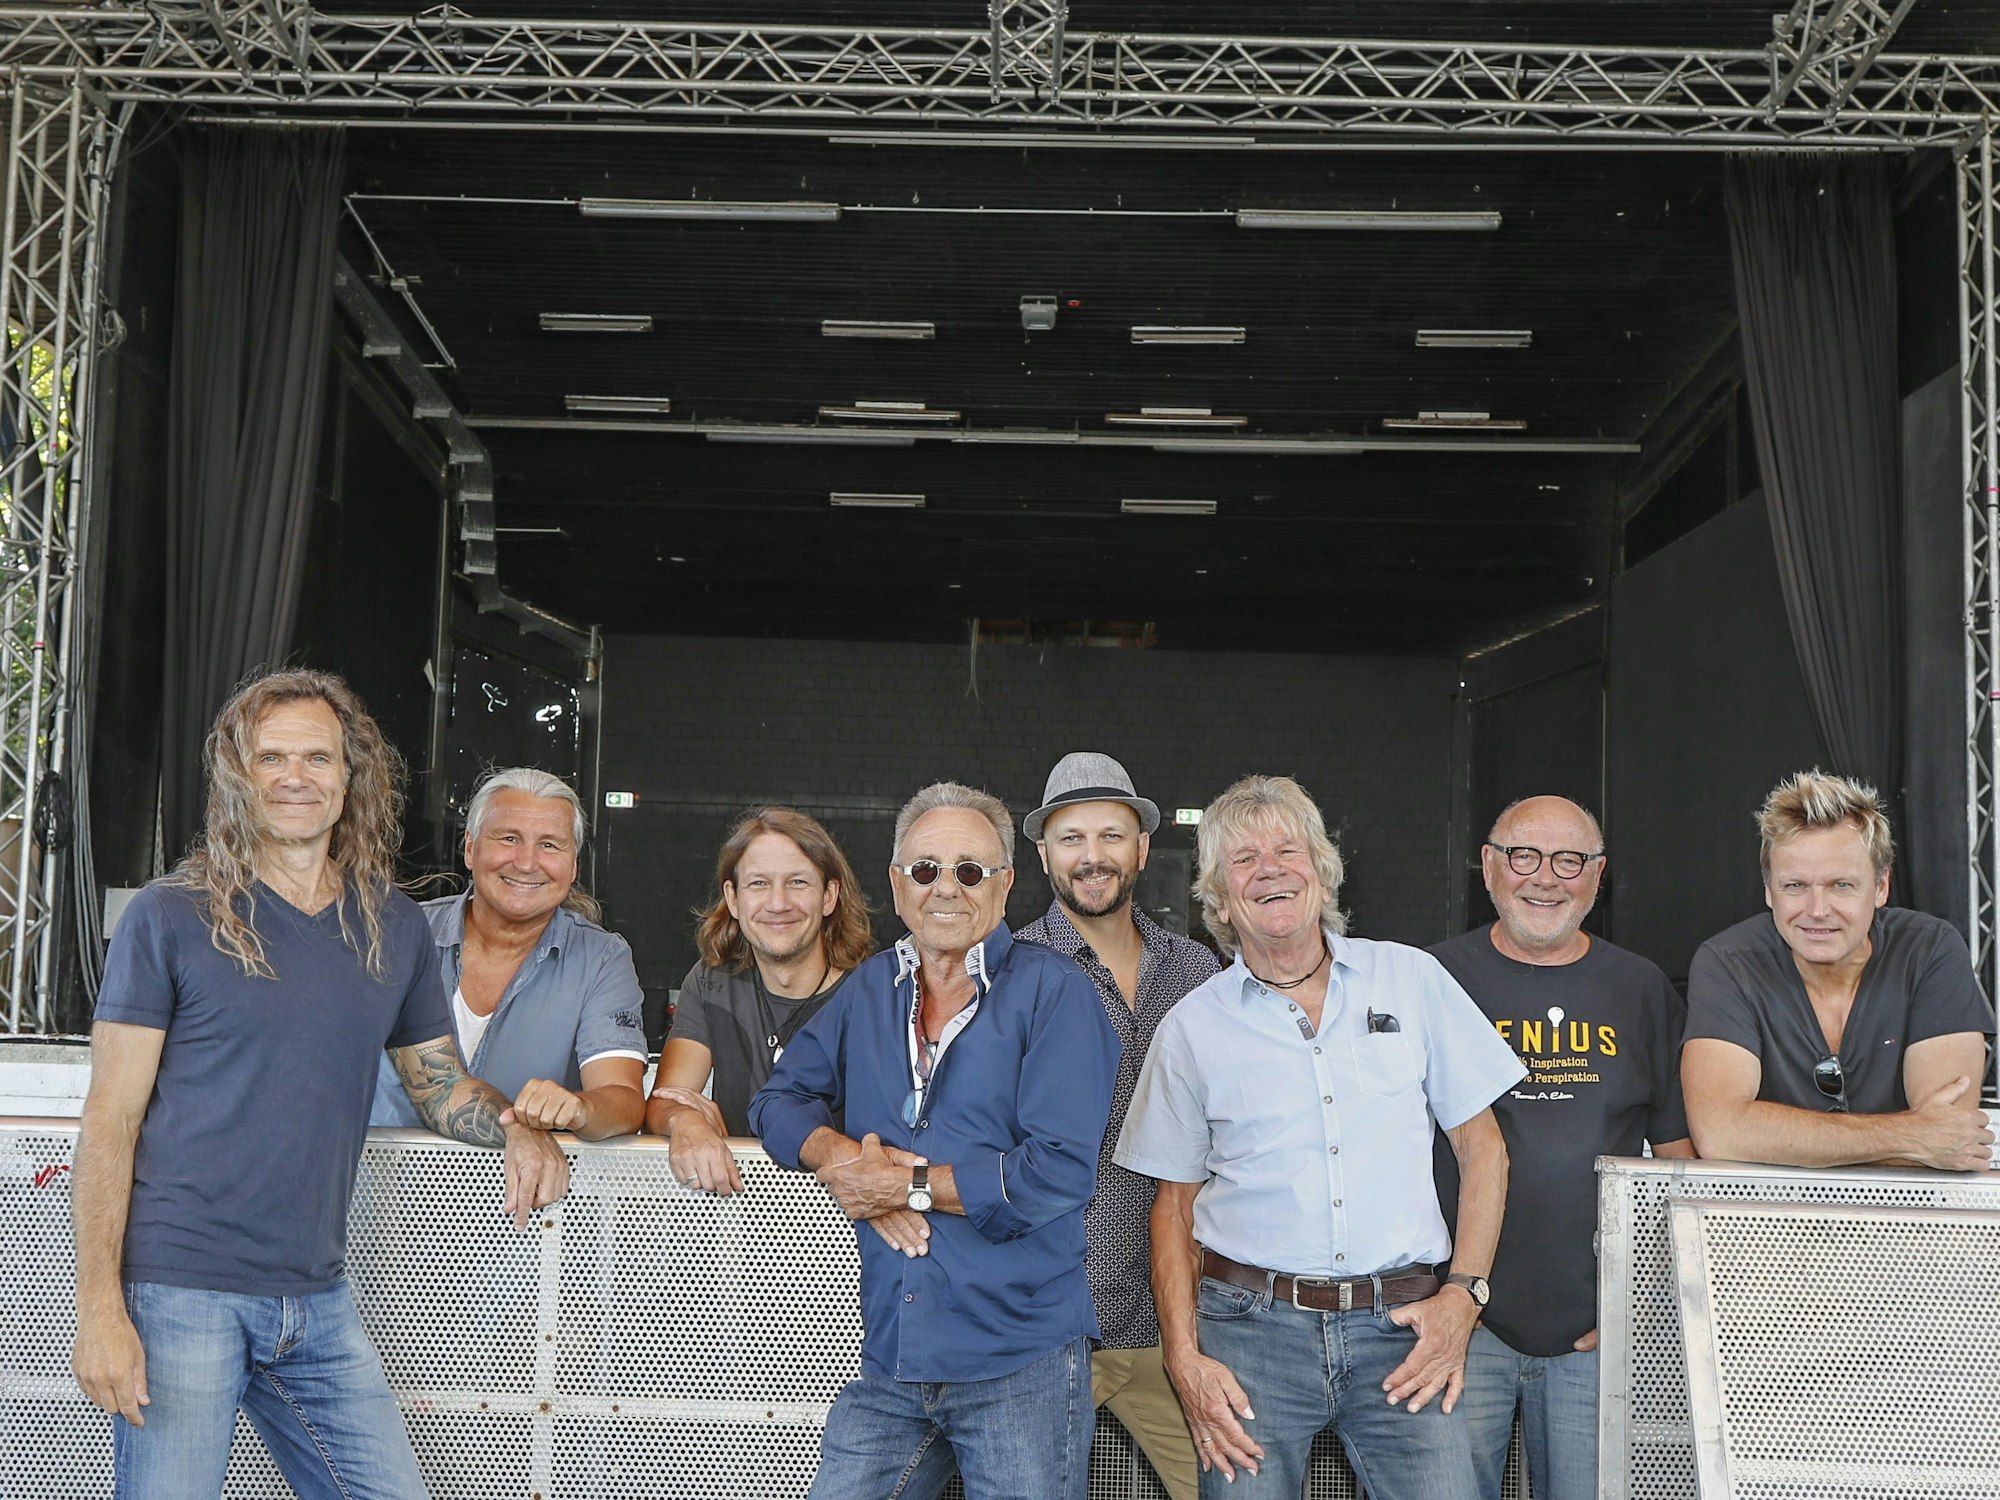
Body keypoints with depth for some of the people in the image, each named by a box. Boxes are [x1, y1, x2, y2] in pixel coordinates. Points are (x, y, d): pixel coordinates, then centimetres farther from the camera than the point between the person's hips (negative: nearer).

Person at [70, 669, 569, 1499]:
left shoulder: (394, 926, 8)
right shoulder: (169, 916, -4)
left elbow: (439, 1081, 18)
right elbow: (110, 1118, -5)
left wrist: (515, 1128, -4)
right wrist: (99, 1309, -12)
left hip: (317, 1299, 4)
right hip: (180, 1293, -4)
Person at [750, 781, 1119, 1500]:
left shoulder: (1052, 991, -7)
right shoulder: (870, 989, 11)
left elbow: (1061, 1171, -15)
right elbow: (781, 1098, 13)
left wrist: (908, 1185, -10)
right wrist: (842, 1157, -8)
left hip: (1021, 1366, -4)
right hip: (889, 1362, 5)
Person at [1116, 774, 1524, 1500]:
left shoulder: (1412, 978, 6)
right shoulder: (1191, 1027, 5)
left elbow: (1481, 1145, 9)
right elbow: (1175, 1202, 9)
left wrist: (1464, 1293, -1)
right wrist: (1184, 1359, -1)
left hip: (1401, 1327, 0)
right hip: (1251, 1330, 0)